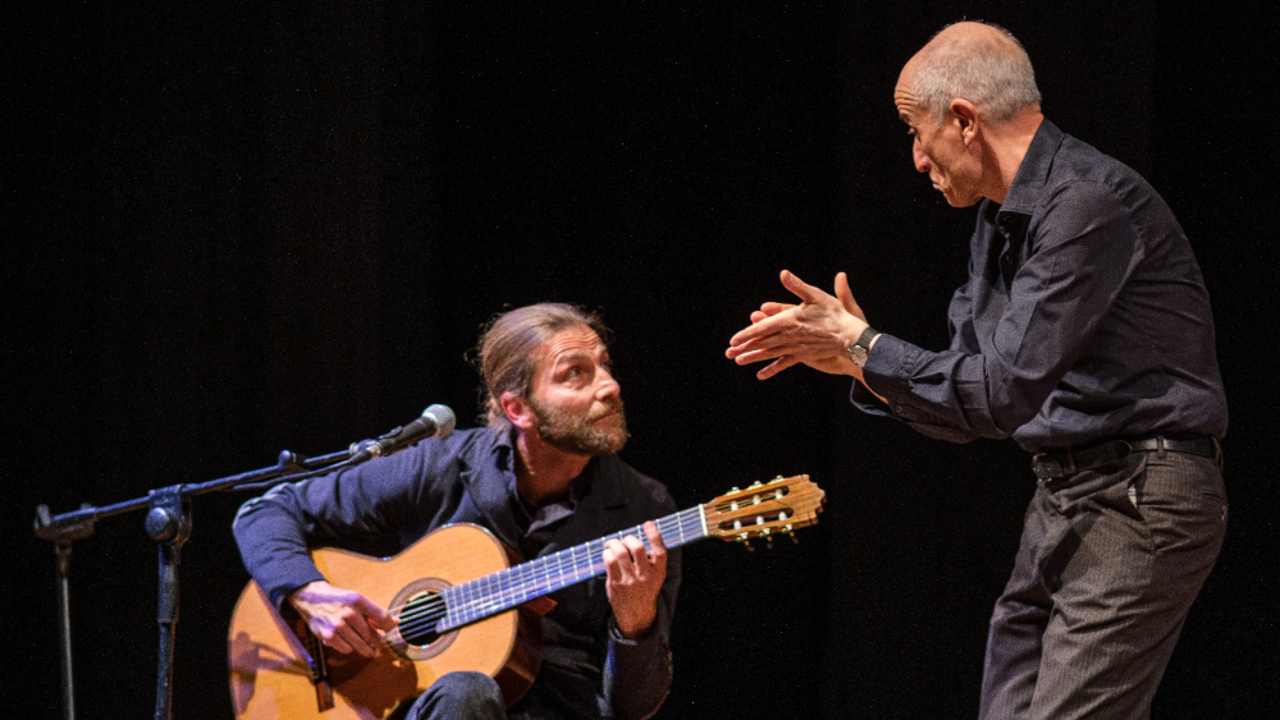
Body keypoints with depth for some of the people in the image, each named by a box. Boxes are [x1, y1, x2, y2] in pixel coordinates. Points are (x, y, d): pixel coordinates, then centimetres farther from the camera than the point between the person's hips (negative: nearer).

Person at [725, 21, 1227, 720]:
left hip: (1137, 502, -10)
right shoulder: (999, 222, 15)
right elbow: (972, 408, 17)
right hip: (1060, 501, 10)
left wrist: (862, 348, -13)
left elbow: (1005, 393, -22)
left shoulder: (1090, 204, -17)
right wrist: (853, 356, 4)